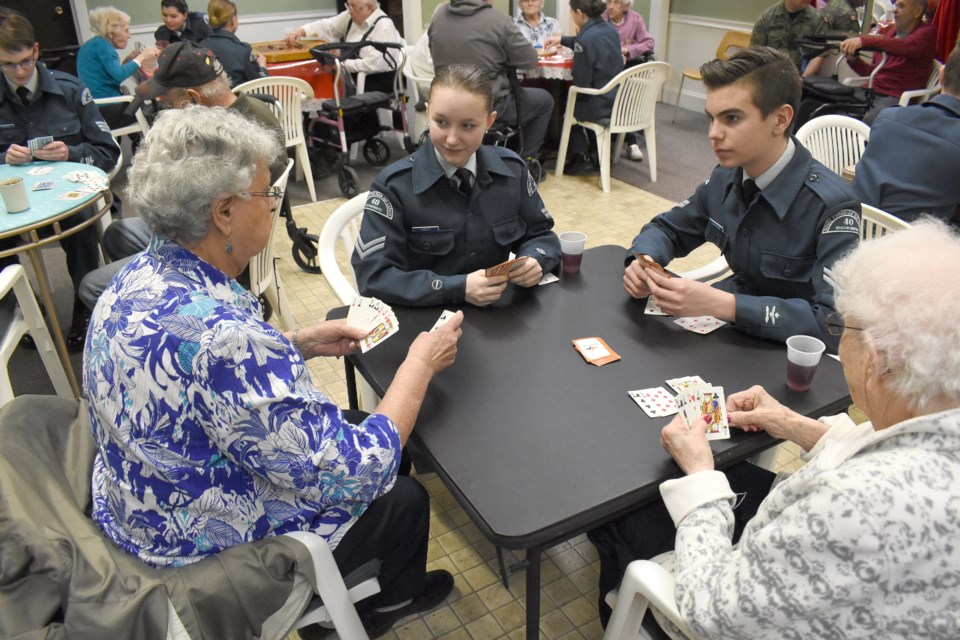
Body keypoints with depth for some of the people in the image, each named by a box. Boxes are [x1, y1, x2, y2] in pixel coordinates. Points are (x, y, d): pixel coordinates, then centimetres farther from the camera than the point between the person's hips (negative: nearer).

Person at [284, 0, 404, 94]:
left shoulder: (384, 26, -16)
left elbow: (375, 64, -25)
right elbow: (327, 26, 7)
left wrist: (345, 64, -19)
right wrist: (300, 31, -9)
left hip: (380, 81, -7)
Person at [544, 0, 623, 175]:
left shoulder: (586, 37, -20)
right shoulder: (609, 29, 5)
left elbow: (581, 82, -18)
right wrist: (562, 40, 33)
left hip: (601, 105, -7)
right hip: (619, 100, 8)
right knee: (575, 100, 34)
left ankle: (581, 156, 24)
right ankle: (595, 153, 37)